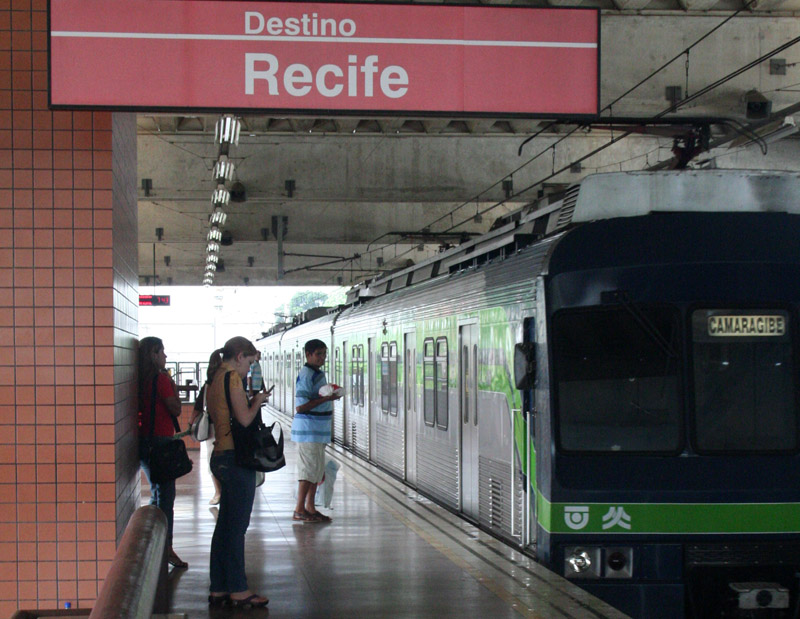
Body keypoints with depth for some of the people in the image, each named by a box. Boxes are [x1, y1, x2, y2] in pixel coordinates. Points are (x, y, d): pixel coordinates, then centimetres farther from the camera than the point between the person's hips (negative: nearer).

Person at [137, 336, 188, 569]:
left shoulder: (142, 379, 8)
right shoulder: (161, 379, -14)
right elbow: (175, 410, -11)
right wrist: (173, 386, 1)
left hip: (145, 442, 8)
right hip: (160, 442, -8)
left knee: (157, 495, 18)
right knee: (165, 496, -4)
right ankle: (166, 548, -3)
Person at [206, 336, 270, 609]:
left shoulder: (216, 379, 14)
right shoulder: (232, 377, -13)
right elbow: (244, 419, -18)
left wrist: (251, 402, 13)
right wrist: (257, 402, -1)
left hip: (221, 456, 9)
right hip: (236, 458, -9)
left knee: (225, 525, 13)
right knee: (237, 527, -2)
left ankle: (218, 589, 17)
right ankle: (238, 590, 4)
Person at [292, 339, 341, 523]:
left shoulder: (318, 374, 14)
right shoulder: (306, 375, -16)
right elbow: (300, 406, -22)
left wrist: (331, 396, 12)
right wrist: (326, 399, -23)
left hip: (319, 430, 10)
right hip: (308, 428, -10)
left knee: (317, 469, 13)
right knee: (309, 468, -8)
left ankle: (310, 508, 20)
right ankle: (299, 510, -3)